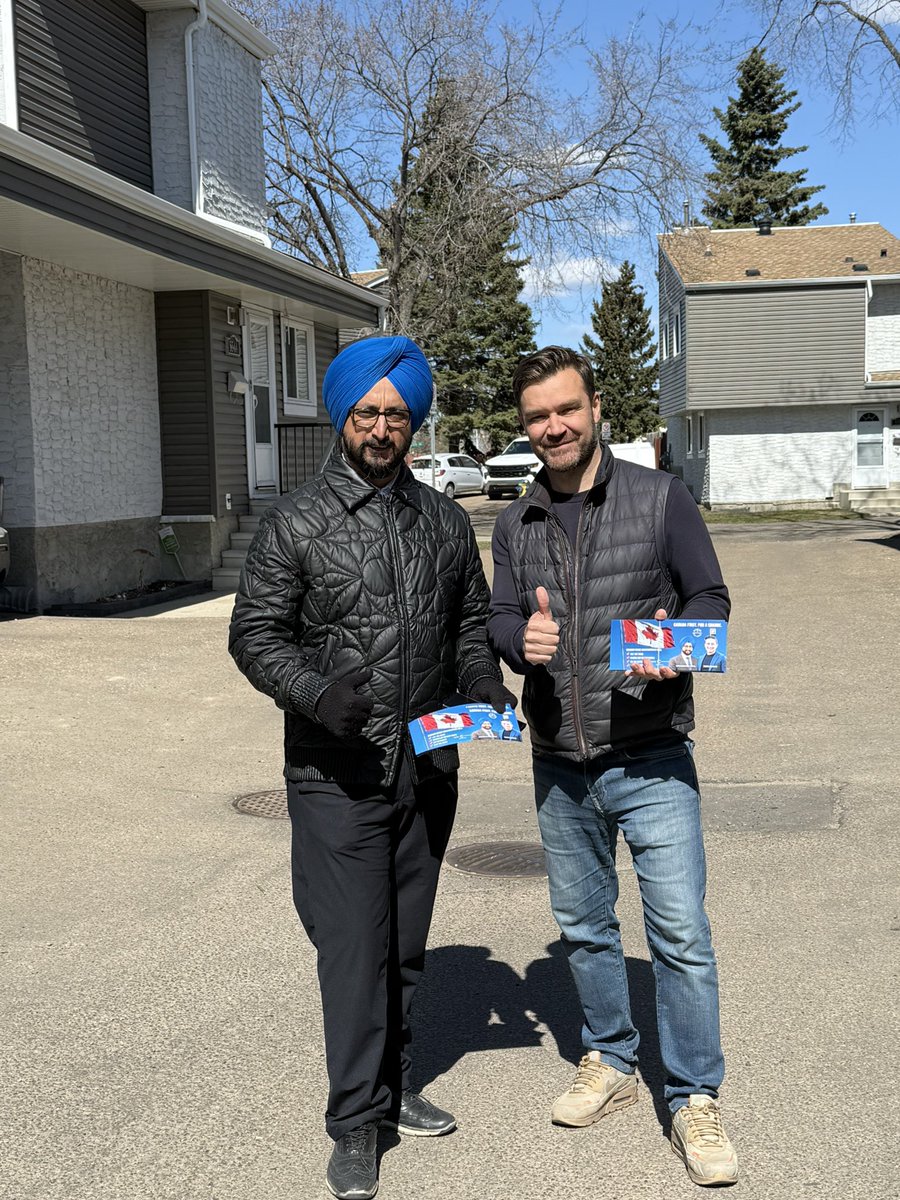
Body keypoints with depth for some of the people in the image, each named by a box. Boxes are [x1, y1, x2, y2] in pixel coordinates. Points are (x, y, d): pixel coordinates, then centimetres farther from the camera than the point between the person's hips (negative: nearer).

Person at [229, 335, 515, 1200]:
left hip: (429, 768, 4)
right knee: (354, 947, -2)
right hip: (336, 773, -4)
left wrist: (483, 678, -4)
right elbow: (255, 634, -5)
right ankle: (356, 1123, 12)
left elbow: (469, 623, 16)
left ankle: (392, 1085, 33)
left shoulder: (445, 522, 8)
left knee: (407, 942, 16)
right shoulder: (295, 522, -5)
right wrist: (318, 690, -23)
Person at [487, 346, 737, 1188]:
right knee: (582, 926, 17)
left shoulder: (660, 498, -4)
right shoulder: (515, 525, 7)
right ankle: (610, 1062, 37)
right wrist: (520, 635, -16)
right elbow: (498, 617, 8)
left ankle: (694, 1101, 15)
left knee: (680, 934, -3)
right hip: (559, 767, 4)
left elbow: (710, 597, -1)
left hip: (650, 761, -4)